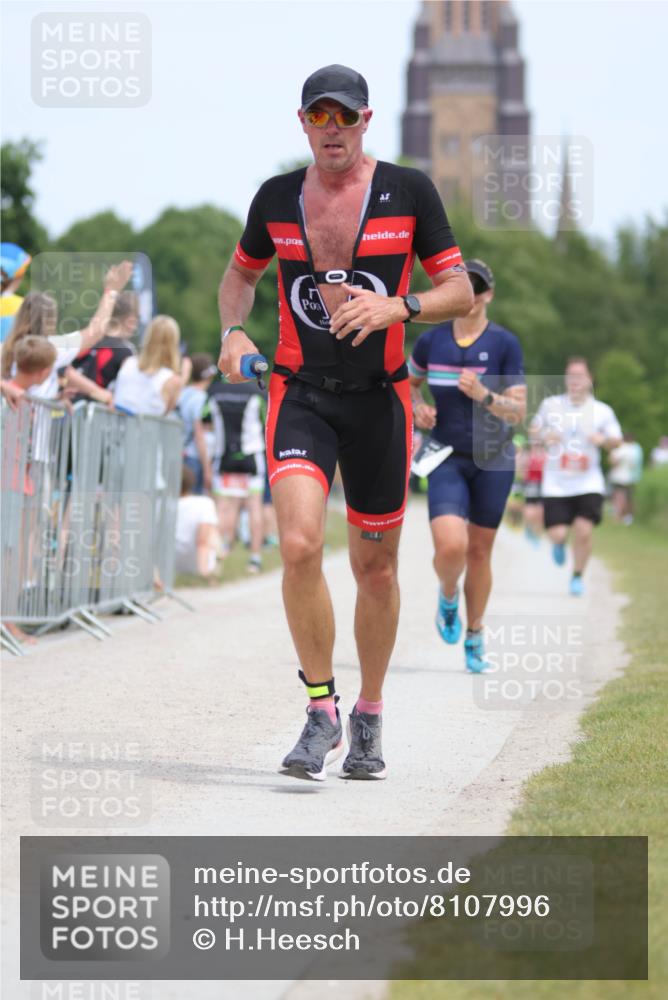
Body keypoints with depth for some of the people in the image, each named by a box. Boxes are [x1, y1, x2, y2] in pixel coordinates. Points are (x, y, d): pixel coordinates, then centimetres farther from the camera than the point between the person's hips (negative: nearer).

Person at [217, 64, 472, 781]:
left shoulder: (409, 191, -1)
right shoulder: (276, 198, 5)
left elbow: (460, 294, 1)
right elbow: (240, 274, 23)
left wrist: (398, 307, -18)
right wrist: (233, 331, 2)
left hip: (380, 399, 0)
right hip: (300, 396, 0)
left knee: (375, 568, 8)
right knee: (299, 544, -20)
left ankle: (369, 716, 29)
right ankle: (321, 715, -7)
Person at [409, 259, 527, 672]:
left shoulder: (505, 344, -8)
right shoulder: (431, 342, -1)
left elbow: (518, 411, -10)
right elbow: (411, 381, 20)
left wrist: (484, 395, -28)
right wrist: (418, 406, -1)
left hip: (493, 460, 0)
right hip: (447, 460, 0)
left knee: (479, 551, 7)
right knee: (450, 548, -20)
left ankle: (475, 636, 28)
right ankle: (449, 595, 16)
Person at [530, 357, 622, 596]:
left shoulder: (602, 411, 3)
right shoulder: (550, 405, 3)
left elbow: (616, 441, 7)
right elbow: (534, 430, 15)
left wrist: (604, 439, -16)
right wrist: (544, 436, -8)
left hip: (588, 484, 0)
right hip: (556, 484, 0)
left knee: (583, 531, -14)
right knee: (557, 535, -9)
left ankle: (577, 577, 9)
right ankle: (559, 544, 31)